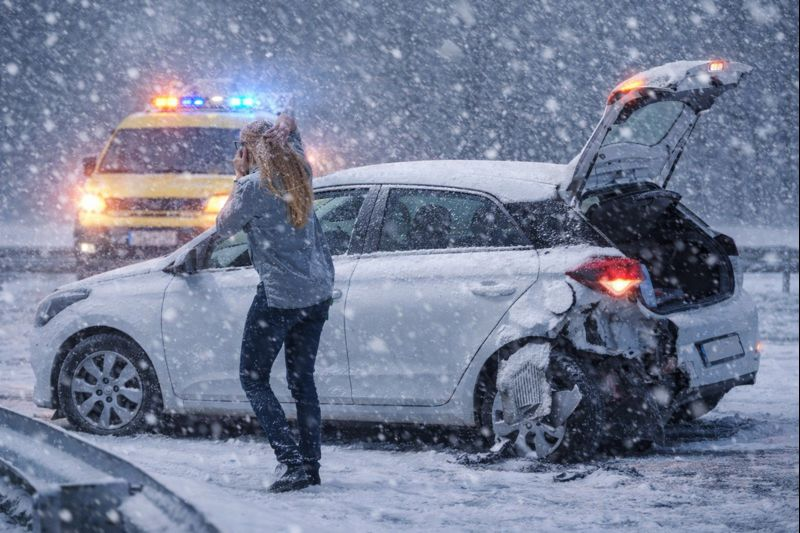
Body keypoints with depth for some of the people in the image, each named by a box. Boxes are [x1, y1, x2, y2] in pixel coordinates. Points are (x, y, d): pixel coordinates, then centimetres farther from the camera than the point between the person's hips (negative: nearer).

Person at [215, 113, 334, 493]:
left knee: (253, 379, 2)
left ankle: (293, 462, -11)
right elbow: (288, 123, 26)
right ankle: (311, 465, 14)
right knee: (302, 379, 15)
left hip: (279, 296, -8)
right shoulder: (298, 171, 8)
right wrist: (281, 128, 4)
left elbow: (223, 229, -1)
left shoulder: (255, 186, -14)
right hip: (318, 293, 8)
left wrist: (239, 180, 3)